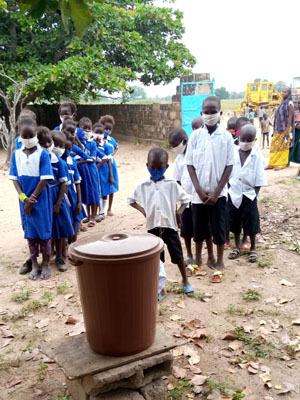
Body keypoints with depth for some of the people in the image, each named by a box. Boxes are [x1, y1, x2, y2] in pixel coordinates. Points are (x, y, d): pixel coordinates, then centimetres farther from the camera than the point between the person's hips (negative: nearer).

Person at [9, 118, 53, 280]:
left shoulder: (43, 154, -11)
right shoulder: (16, 154, 0)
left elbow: (45, 179, -13)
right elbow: (14, 178, 0)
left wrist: (32, 199, -13)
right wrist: (24, 198, -12)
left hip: (41, 200, -3)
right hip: (25, 200, 3)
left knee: (44, 231, 7)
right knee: (30, 232, 13)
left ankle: (45, 264, 22)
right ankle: (34, 264, 26)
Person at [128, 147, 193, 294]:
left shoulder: (172, 184, -4)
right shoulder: (143, 186, -1)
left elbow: (185, 199, 4)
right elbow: (131, 199, 11)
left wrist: (180, 211, -12)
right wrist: (142, 209, -3)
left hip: (169, 224, -1)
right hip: (153, 225, 1)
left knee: (177, 254, 7)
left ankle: (185, 280, 25)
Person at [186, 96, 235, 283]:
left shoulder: (226, 137, -5)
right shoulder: (195, 136, -1)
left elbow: (229, 166, -5)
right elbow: (190, 164, 0)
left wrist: (216, 192, -11)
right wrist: (199, 189, -9)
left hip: (218, 192, -2)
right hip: (199, 192, 2)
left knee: (218, 227, 4)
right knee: (200, 226, 11)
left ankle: (219, 262, 19)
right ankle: (209, 257, 31)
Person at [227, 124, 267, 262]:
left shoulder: (257, 156, -9)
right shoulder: (233, 153, -4)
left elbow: (259, 179, -6)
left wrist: (255, 195, -8)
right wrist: (229, 190, 0)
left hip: (249, 195, -2)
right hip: (234, 194, 2)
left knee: (251, 223, 8)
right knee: (234, 223, 13)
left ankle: (253, 248, 27)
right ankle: (237, 246, 31)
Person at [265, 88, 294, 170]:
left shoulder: (290, 103, -8)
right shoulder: (282, 103, 15)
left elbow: (290, 117, -13)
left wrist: (288, 130, -20)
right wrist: (275, 129, 15)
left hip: (285, 128, -8)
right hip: (278, 128, 8)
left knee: (283, 146, -3)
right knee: (274, 145, 5)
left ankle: (282, 164, 3)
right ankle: (272, 163, 8)